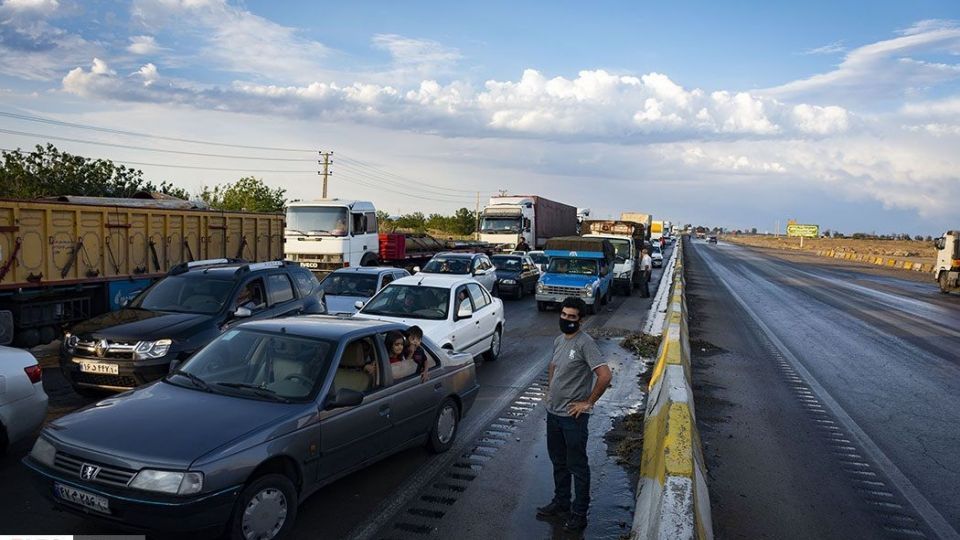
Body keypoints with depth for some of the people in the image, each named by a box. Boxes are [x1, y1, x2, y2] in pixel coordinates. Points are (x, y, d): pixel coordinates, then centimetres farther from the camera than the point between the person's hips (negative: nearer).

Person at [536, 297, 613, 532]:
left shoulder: (585, 343, -19)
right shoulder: (558, 340, 7)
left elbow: (605, 375, -26)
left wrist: (588, 402, -18)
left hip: (573, 416, -8)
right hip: (553, 413, 8)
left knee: (577, 466, 5)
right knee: (558, 462, 20)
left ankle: (579, 514, 18)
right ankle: (561, 503, 37)